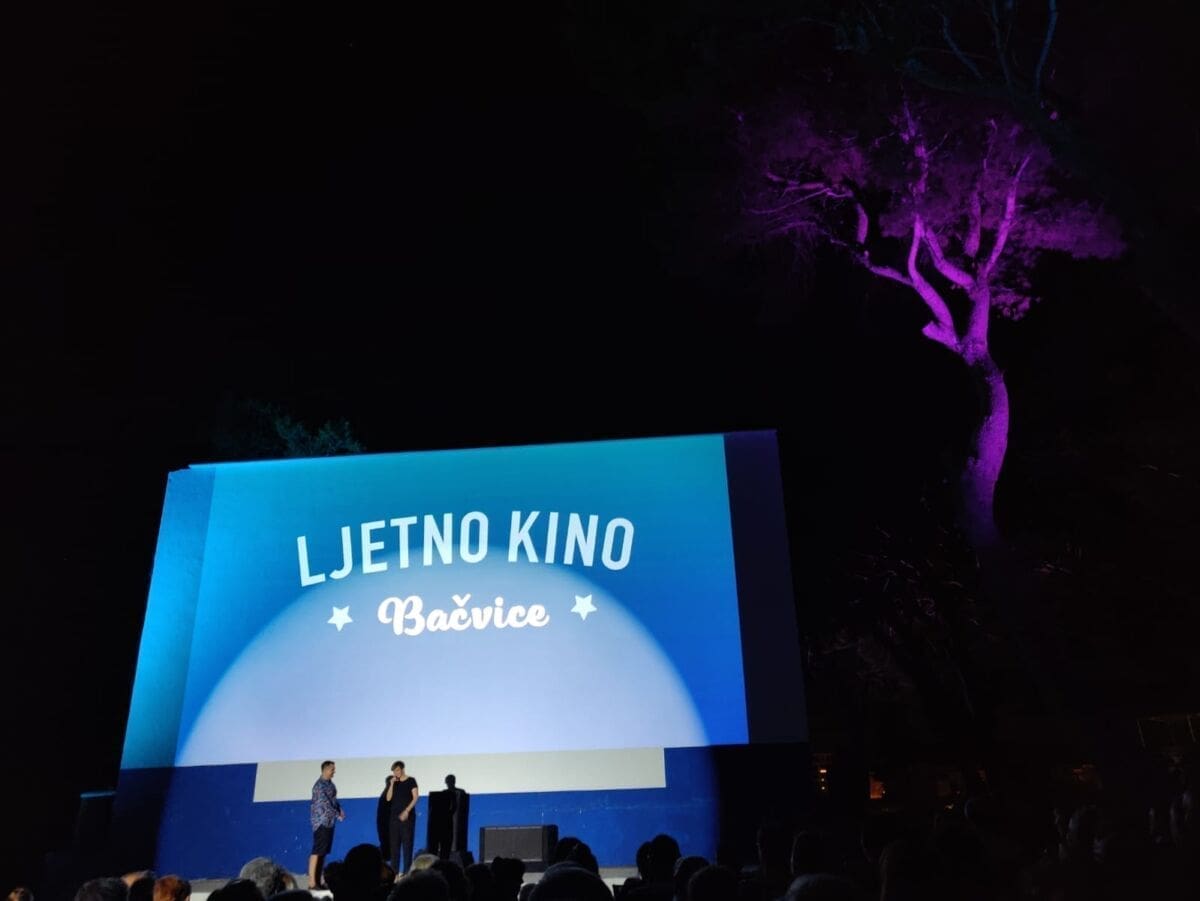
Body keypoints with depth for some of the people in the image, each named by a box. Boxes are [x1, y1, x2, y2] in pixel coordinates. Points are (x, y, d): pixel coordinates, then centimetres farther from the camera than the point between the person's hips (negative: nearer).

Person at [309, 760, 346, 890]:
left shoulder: (330, 783, 13)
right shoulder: (319, 785, -15)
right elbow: (324, 802, -21)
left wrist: (340, 809, 5)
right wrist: (337, 814, -18)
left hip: (329, 821, 9)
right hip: (321, 822, -9)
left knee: (323, 852, 9)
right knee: (317, 851, -9)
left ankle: (318, 881, 14)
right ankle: (312, 882, -7)